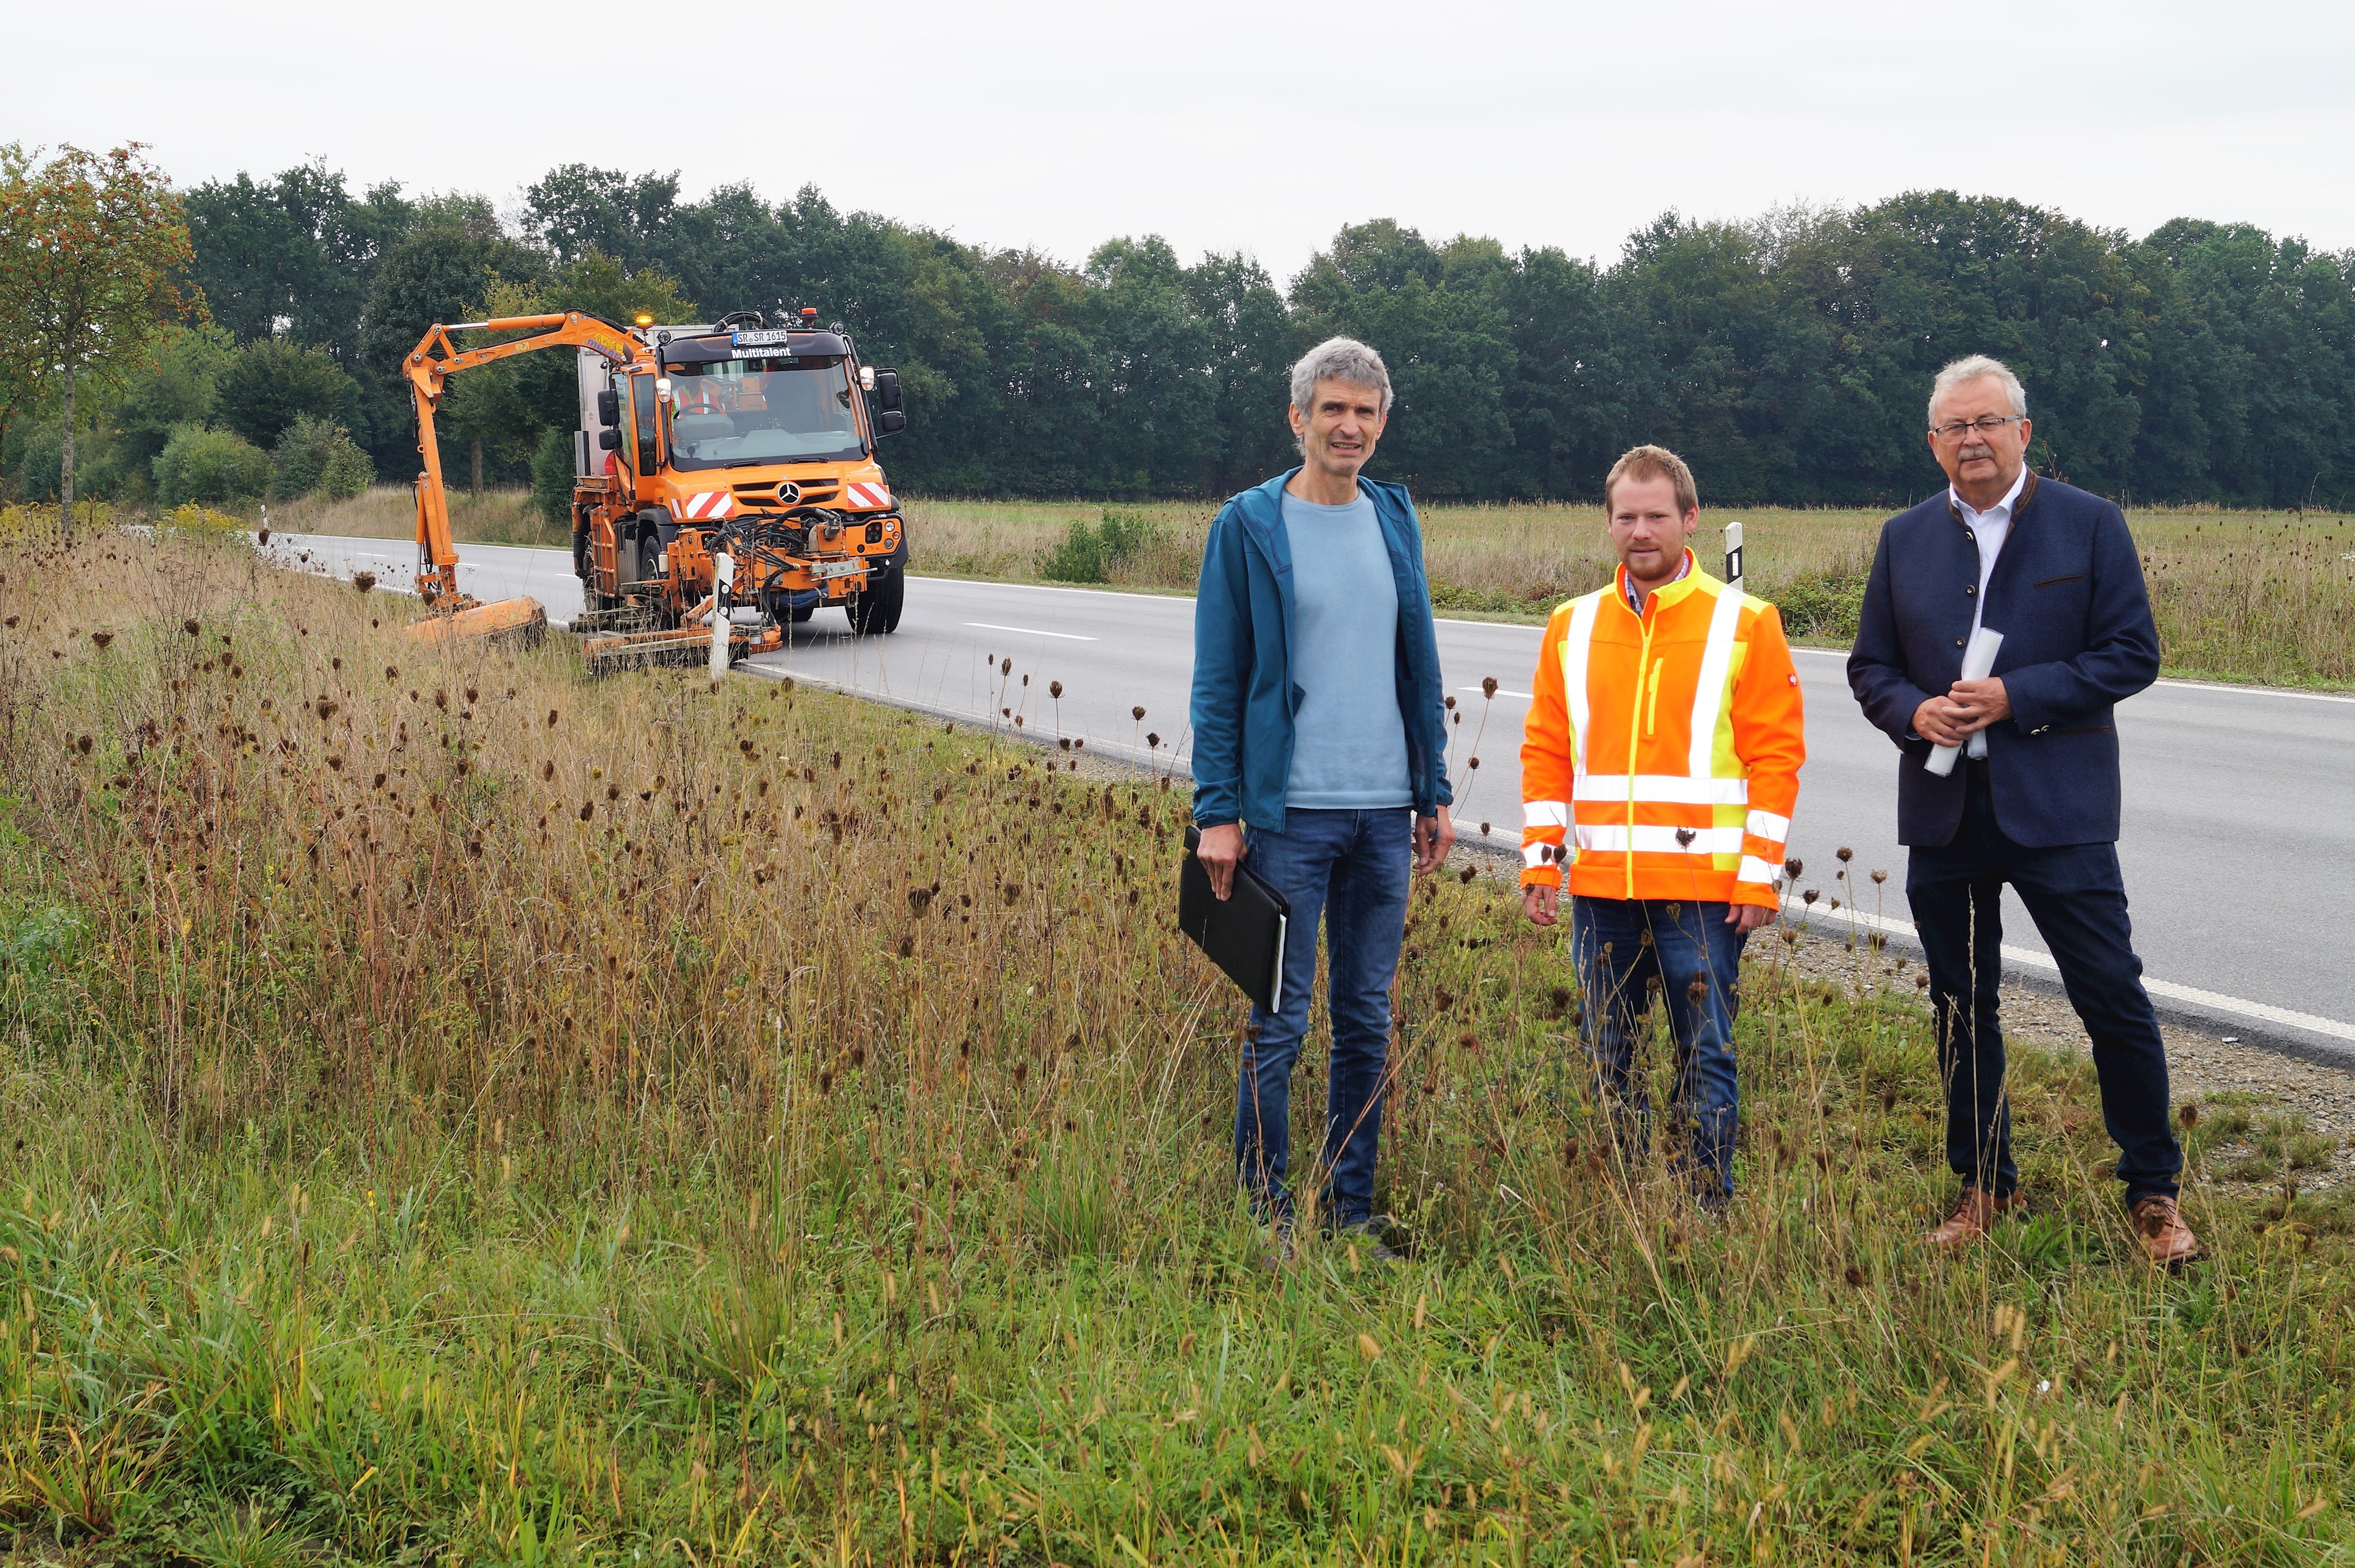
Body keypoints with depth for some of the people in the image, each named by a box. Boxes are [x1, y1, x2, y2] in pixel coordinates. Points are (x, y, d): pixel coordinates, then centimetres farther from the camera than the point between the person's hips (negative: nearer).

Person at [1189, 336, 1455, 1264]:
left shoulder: (1395, 518, 11)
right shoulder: (1249, 526, -3)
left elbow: (1419, 666, 15)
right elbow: (1218, 681, -4)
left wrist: (1434, 793, 11)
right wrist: (1217, 811, -10)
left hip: (1384, 813, 5)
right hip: (1288, 812, -5)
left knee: (1367, 1023, 9)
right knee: (1279, 1024, -3)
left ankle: (1352, 1212, 18)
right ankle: (1265, 1214, 6)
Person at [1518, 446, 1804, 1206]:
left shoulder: (1744, 624, 1)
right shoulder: (1573, 627, 12)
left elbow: (1776, 757, -2)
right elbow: (1546, 752, 13)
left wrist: (1759, 876, -8)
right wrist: (1540, 859, 5)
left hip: (1703, 888, -4)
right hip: (1601, 887, 4)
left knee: (1706, 1058, -1)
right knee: (1605, 1058, 8)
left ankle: (1710, 1208, 7)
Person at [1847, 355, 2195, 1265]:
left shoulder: (2090, 525, -1)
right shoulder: (1905, 540, 10)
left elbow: (2133, 653, -5)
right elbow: (1871, 667, 13)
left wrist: (2016, 697, -16)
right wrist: (1914, 712, -9)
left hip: (2057, 810, -4)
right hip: (1944, 811, 4)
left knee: (2114, 1000, -4)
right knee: (1960, 1008, 10)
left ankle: (2153, 1192, 9)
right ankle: (1984, 1188, 23)